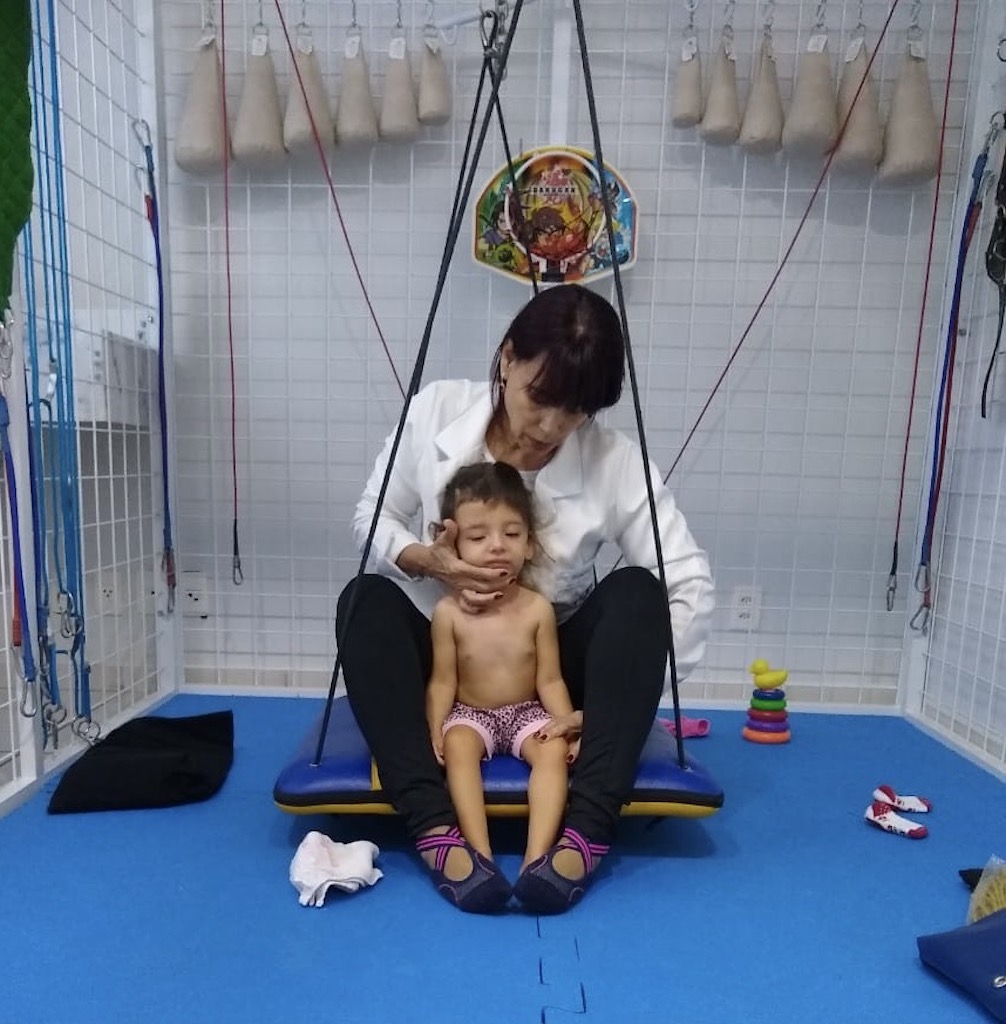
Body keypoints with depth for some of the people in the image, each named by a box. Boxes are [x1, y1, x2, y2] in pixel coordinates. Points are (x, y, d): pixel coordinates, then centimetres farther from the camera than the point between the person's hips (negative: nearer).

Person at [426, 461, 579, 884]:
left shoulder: (538, 609, -11)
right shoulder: (449, 611, -12)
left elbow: (550, 680, -6)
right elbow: (443, 681, -7)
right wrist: (435, 731, -21)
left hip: (527, 711, 1)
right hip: (471, 712, 0)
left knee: (555, 750, -27)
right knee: (458, 746, -31)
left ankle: (537, 856, -29)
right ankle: (480, 855, -30)